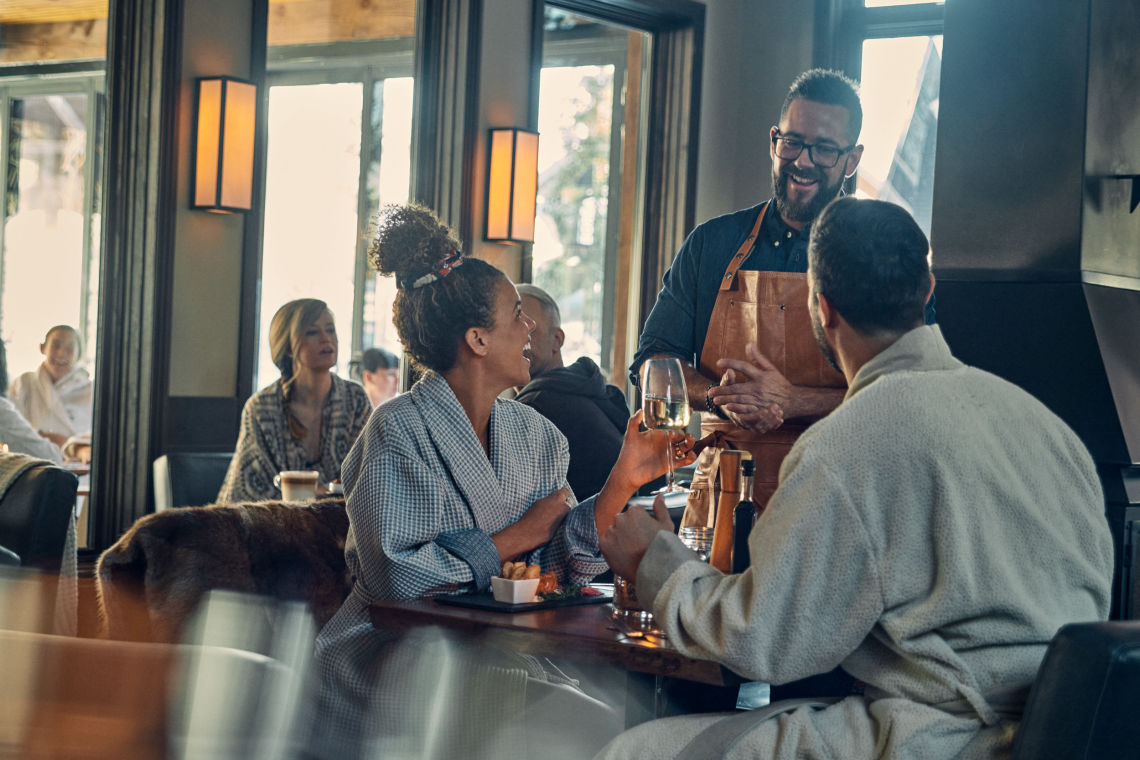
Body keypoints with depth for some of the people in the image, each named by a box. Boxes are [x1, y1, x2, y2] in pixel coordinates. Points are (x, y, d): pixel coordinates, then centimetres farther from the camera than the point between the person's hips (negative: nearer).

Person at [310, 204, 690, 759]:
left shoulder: (532, 433, 9)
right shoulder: (399, 431, -11)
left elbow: (559, 563, 2)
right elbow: (397, 577, -19)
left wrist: (622, 484, -10)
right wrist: (518, 536, -11)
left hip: (500, 654, 6)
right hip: (398, 661, -6)